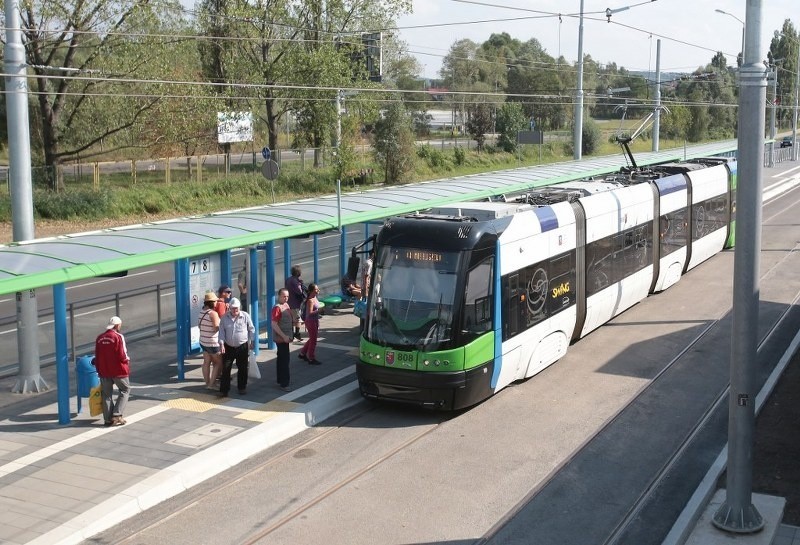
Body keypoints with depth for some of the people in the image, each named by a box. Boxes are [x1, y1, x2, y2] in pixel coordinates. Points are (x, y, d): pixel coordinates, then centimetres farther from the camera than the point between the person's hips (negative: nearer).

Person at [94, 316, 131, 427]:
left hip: (104, 372, 5)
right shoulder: (118, 337, -13)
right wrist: (127, 360, 4)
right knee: (125, 390, 11)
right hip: (118, 370, -5)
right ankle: (117, 415, 0)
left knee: (106, 394, 12)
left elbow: (97, 357, 11)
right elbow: (122, 356, -17)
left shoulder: (99, 338, 6)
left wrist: (99, 370, 19)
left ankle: (108, 419, 13)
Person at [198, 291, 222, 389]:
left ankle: (207, 383, 19)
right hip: (213, 343, -8)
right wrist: (221, 324, -4)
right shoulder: (213, 313, -21)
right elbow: (216, 328, -22)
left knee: (206, 362, 13)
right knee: (219, 363, 4)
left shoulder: (202, 312, 3)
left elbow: (199, 325, 13)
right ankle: (211, 384, 0)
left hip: (203, 341, 8)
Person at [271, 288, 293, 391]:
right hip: (281, 338, -9)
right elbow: (274, 324, -23)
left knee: (281, 359, 16)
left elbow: (291, 318, 22)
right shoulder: (277, 308, -18)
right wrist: (284, 336, -24)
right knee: (284, 360, -8)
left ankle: (280, 381, 25)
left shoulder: (286, 305, 9)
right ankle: (284, 384, -5)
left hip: (285, 337, 9)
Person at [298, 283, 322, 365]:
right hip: (310, 321, -9)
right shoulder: (310, 301, -21)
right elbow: (310, 313, -26)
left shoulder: (315, 298, 6)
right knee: (313, 340, 1)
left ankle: (302, 354, 34)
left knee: (312, 339, 20)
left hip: (315, 321, 9)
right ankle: (311, 358, 12)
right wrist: (318, 311, -31)